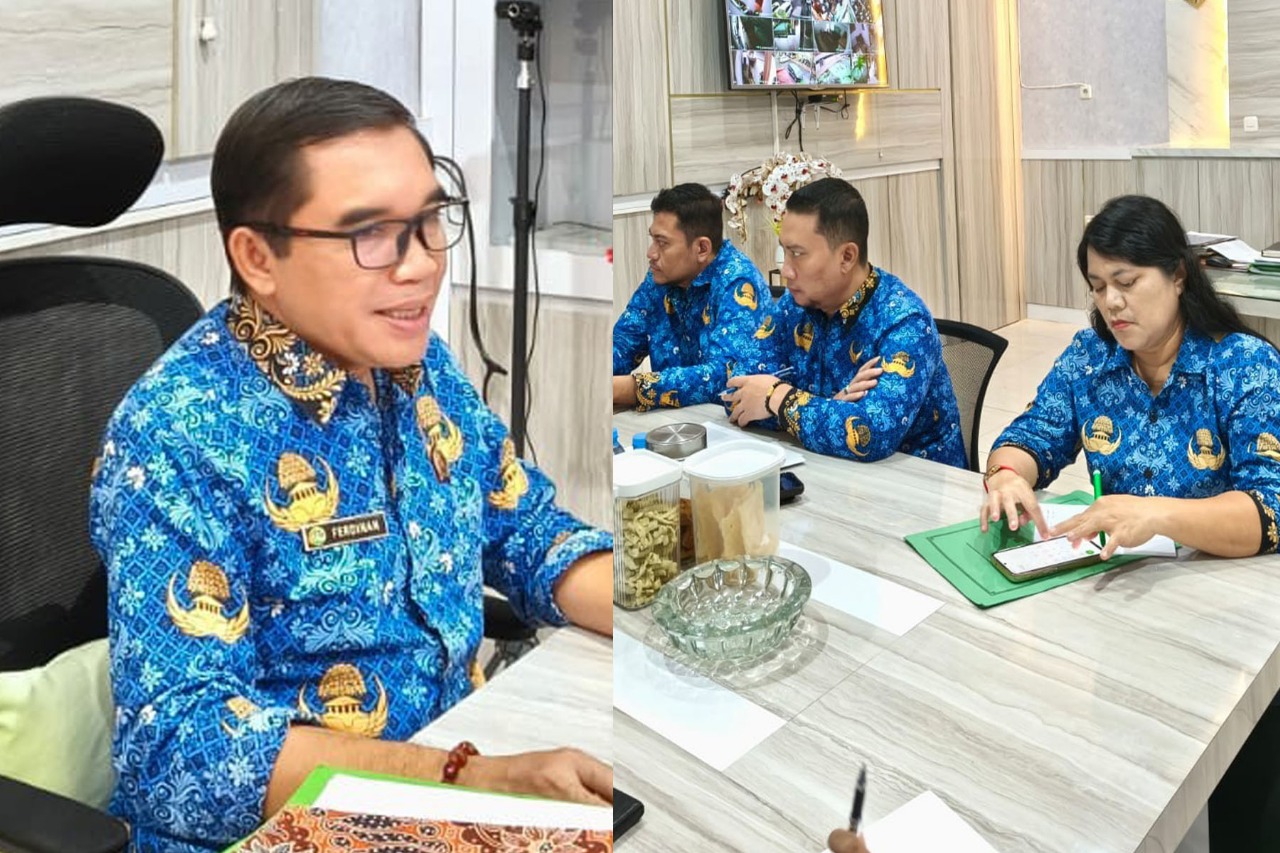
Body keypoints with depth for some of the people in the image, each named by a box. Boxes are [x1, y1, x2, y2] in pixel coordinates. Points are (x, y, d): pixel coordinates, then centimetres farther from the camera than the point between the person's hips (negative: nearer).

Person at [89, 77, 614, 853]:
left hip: (459, 763, 7)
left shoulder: (422, 362, 1)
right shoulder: (180, 437, -19)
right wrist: (474, 779, -31)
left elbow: (529, 533, 8)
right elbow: (179, 749, -23)